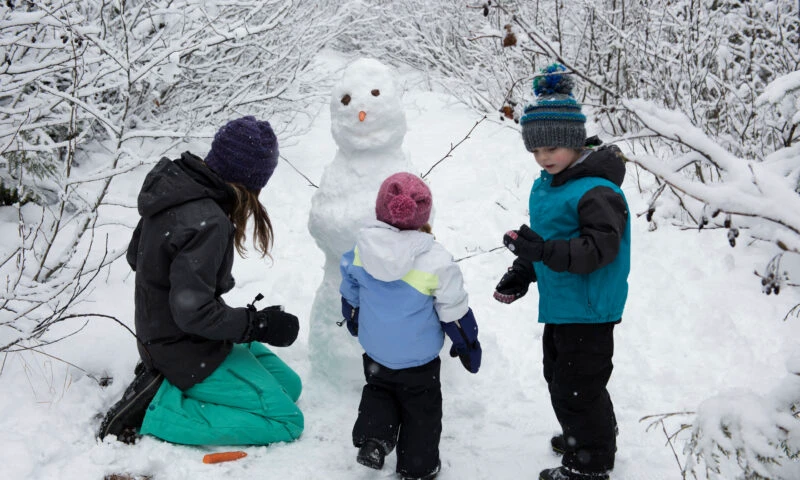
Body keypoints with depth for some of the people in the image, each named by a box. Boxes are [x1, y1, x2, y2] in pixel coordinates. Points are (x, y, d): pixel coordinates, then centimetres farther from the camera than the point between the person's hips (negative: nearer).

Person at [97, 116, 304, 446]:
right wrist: (258, 325, -18)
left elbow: (136, 256, 11)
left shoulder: (171, 182, -2)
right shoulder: (207, 223, -30)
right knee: (286, 421, -5)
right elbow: (193, 311, -28)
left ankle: (163, 381, 12)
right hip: (188, 353, -9)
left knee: (289, 385, 16)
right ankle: (157, 409, -7)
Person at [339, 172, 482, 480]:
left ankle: (372, 439, 9)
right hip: (418, 357, -3)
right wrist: (468, 346, 2)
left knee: (377, 393, 28)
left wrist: (354, 323, 25)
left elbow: (350, 295, 5)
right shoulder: (436, 261, -24)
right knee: (421, 408, 15)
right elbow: (454, 312, -14)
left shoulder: (361, 250, -12)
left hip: (375, 352, 3)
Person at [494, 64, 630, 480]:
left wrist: (544, 250, -40)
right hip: (559, 305, 10)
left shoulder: (597, 191, -24)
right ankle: (587, 435, 47)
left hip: (588, 310, -10)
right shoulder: (546, 184, 7)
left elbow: (599, 250, -31)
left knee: (576, 387, 3)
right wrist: (521, 273, 13)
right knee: (559, 377, 25)